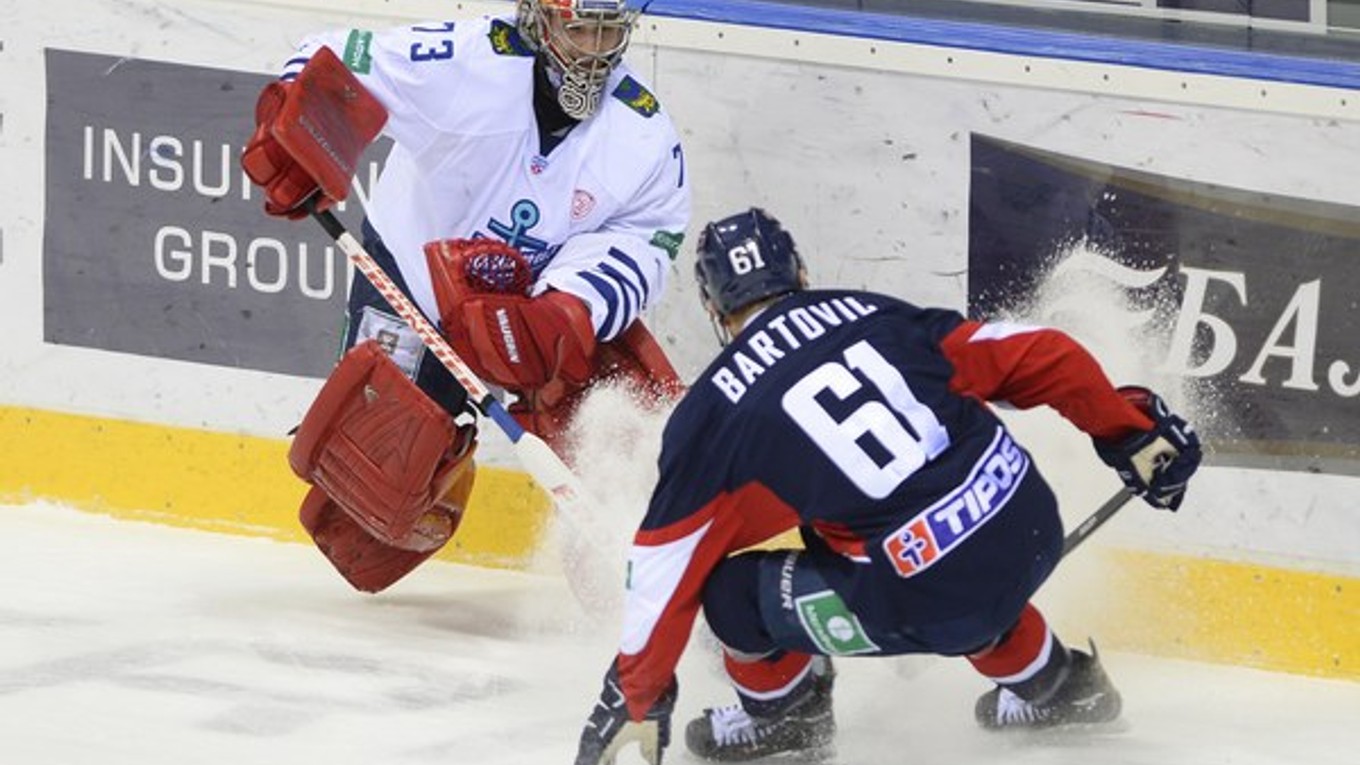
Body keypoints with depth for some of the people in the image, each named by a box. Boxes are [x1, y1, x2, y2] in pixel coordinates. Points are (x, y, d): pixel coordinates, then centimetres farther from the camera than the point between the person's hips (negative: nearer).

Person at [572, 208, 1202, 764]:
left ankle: (783, 706, 31)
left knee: (730, 591, 8)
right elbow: (1044, 358, 9)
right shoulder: (876, 316, 11)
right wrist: (1134, 435, 21)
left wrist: (636, 701, 14)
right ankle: (1048, 682, 46)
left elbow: (665, 577, 4)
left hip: (934, 607, -6)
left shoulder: (712, 413, 1)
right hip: (1036, 535, 6)